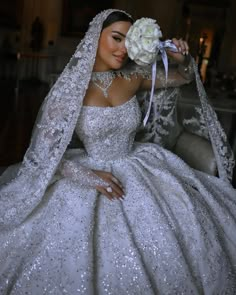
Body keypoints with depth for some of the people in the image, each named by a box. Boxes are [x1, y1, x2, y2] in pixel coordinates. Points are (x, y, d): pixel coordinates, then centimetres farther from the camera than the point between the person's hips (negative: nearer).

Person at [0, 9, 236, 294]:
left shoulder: (133, 75, 0)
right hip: (91, 174, -3)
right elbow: (44, 150, -13)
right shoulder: (71, 86, -11)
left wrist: (183, 59, -6)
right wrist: (87, 175, -23)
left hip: (138, 169, 4)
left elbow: (180, 78, 16)